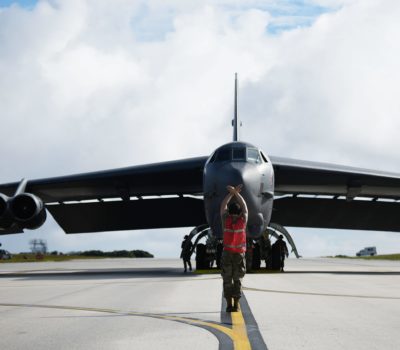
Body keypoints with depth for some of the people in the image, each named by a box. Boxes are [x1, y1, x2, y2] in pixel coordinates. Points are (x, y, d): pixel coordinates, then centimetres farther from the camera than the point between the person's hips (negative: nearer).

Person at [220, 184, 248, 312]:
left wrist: (232, 193, 14)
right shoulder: (243, 220, -5)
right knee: (237, 279, 7)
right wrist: (236, 192, 14)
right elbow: (244, 206, 11)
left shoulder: (226, 220, -6)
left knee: (227, 280, 4)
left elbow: (223, 205, 11)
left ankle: (229, 305, 0)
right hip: (240, 254, 1)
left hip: (227, 253, 0)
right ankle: (236, 305, 3)